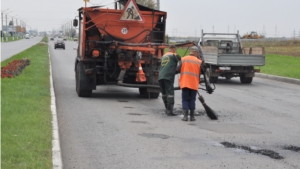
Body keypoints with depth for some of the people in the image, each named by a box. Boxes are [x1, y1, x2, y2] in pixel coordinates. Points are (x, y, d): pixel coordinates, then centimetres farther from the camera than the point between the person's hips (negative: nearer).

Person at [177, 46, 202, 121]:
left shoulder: (183, 59, 0)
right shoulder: (199, 61, 2)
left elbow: (178, 69, -4)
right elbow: (201, 72, 4)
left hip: (185, 83, -1)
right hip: (194, 84, 1)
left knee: (185, 99, 6)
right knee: (192, 100, 11)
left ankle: (185, 116, -5)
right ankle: (192, 116, 10)